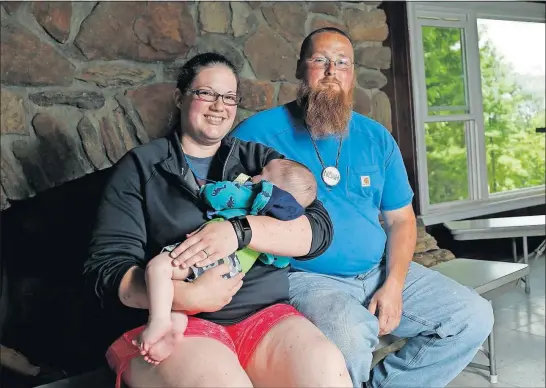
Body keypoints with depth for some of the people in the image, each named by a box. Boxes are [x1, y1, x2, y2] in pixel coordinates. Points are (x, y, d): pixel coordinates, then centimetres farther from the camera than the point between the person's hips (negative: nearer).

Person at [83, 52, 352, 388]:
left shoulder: (260, 160, 12)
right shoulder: (141, 166, 5)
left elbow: (319, 228, -1)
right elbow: (106, 267, -3)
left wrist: (240, 230, -18)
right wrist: (187, 296, -19)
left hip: (264, 315, 3)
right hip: (170, 321, -2)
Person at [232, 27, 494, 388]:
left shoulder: (376, 137, 9)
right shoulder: (259, 132, -5)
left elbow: (401, 219, 10)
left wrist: (394, 284, -4)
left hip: (379, 271, 6)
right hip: (307, 278, -5)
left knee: (475, 316, -2)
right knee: (349, 337, -35)